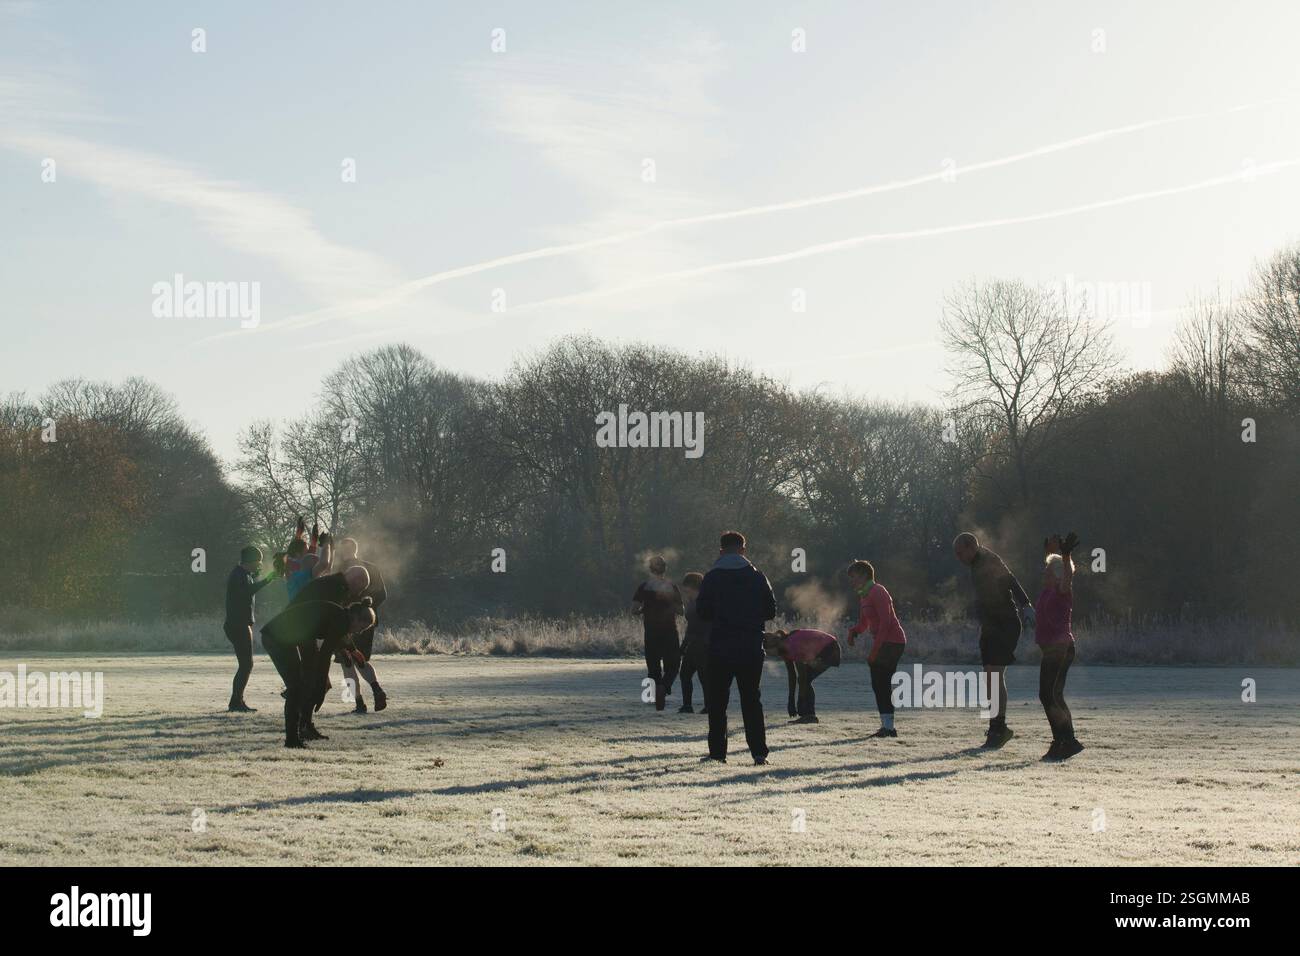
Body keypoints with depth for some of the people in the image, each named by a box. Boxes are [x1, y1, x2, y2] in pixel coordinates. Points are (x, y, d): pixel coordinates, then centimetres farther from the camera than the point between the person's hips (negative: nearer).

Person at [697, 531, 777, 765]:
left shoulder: (712, 577, -3)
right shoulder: (757, 577, 1)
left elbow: (702, 612, -5)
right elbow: (771, 611, 3)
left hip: (720, 649, -2)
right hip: (752, 649, 2)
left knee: (717, 702, 7)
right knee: (751, 700, 9)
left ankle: (717, 752, 3)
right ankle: (759, 752, 1)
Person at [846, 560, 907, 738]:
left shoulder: (877, 592, -15)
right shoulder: (863, 596, 16)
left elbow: (885, 622, -22)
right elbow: (864, 623, 22)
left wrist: (875, 649, -23)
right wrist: (853, 631, -1)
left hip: (892, 642, -10)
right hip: (882, 643, 10)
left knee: (882, 683, -13)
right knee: (878, 685, 8)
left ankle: (888, 727, -13)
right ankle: (887, 726, 11)